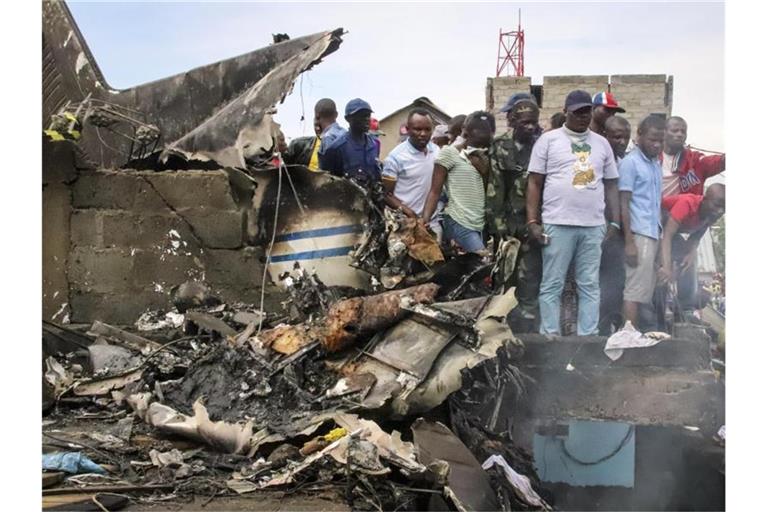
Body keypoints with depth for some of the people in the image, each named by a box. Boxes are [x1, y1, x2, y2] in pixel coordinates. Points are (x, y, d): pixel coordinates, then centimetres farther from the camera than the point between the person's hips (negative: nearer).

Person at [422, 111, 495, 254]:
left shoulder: (483, 159, 18)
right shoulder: (449, 153, -3)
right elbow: (435, 192, -7)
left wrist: (485, 172, 2)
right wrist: (424, 221, -18)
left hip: (481, 225, 7)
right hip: (458, 223, -7)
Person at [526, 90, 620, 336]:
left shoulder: (602, 143, 15)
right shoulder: (549, 139, 4)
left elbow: (611, 185, 17)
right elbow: (534, 182, 2)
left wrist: (615, 222, 7)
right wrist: (533, 221, -6)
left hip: (594, 226, 4)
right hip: (557, 223, -3)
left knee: (590, 286, 6)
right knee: (552, 284, 0)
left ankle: (588, 338, 12)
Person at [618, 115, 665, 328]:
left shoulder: (656, 164, 18)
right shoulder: (630, 163, -6)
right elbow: (624, 204, -10)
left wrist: (660, 235, 11)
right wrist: (629, 241, -15)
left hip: (654, 234, 8)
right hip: (639, 234, -8)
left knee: (646, 290, 7)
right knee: (635, 291, -9)